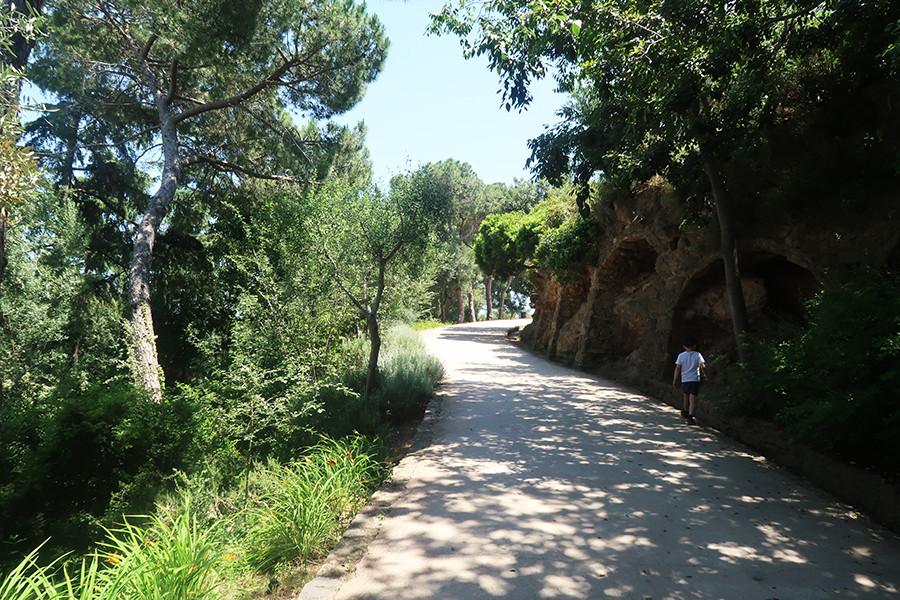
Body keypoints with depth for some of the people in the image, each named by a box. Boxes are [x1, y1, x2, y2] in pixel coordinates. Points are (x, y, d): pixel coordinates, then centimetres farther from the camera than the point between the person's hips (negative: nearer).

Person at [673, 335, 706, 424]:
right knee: (693, 399, -3)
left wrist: (674, 380, 2)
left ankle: (685, 412, 37)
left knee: (685, 395, 22)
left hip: (685, 380, 2)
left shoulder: (681, 356, 0)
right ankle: (690, 415, -14)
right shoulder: (697, 355, -2)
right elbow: (702, 366, -10)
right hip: (695, 380, -2)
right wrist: (704, 375, 8)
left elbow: (677, 368, -3)